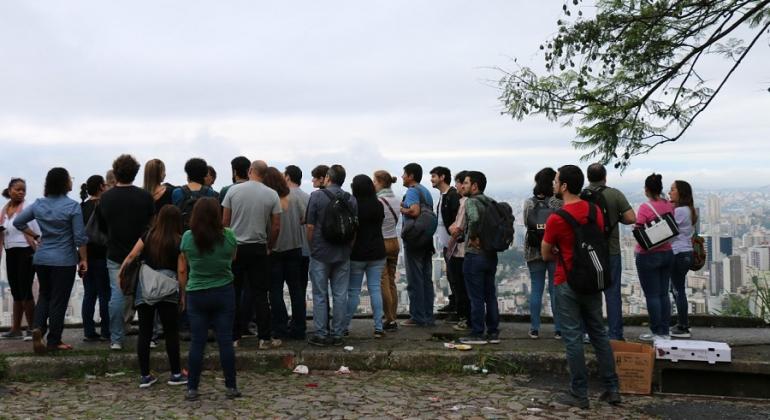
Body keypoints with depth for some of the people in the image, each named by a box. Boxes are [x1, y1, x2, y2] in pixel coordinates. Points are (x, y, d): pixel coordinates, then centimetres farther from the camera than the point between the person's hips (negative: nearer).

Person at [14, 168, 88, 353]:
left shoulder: (38, 204, 2)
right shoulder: (72, 206, -13)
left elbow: (18, 222, 9)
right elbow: (80, 237, -13)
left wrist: (36, 236, 16)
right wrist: (84, 260, -4)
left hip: (41, 259, 5)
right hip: (64, 261, -5)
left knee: (44, 295, 20)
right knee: (59, 300, 4)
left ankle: (38, 327, -1)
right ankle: (54, 341, 11)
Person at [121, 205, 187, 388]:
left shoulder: (148, 236, 8)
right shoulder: (178, 241, -1)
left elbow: (131, 256, 0)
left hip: (144, 289, 3)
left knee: (144, 332, 8)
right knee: (171, 332, 6)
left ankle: (144, 376, 12)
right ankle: (176, 374, 12)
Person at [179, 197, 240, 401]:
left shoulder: (187, 238, -7)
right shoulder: (228, 236, -8)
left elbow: (182, 270, 1)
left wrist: (183, 294, 12)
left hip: (196, 294, 0)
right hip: (224, 293, 0)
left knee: (197, 342, 6)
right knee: (225, 340, 5)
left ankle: (192, 389, 12)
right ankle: (231, 387, 12)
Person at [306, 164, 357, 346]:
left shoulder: (317, 195, -7)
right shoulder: (351, 199, 4)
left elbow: (310, 226, -7)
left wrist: (312, 247, 6)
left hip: (320, 254, -3)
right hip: (343, 254, 3)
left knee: (320, 296, 4)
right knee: (340, 295, 7)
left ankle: (321, 334, 7)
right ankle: (337, 334, 11)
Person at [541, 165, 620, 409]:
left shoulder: (556, 219, -17)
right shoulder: (595, 211, 1)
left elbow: (546, 255, -6)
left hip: (567, 283, -6)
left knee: (573, 337, 2)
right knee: (599, 333, 14)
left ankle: (579, 394, 8)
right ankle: (612, 389, 19)